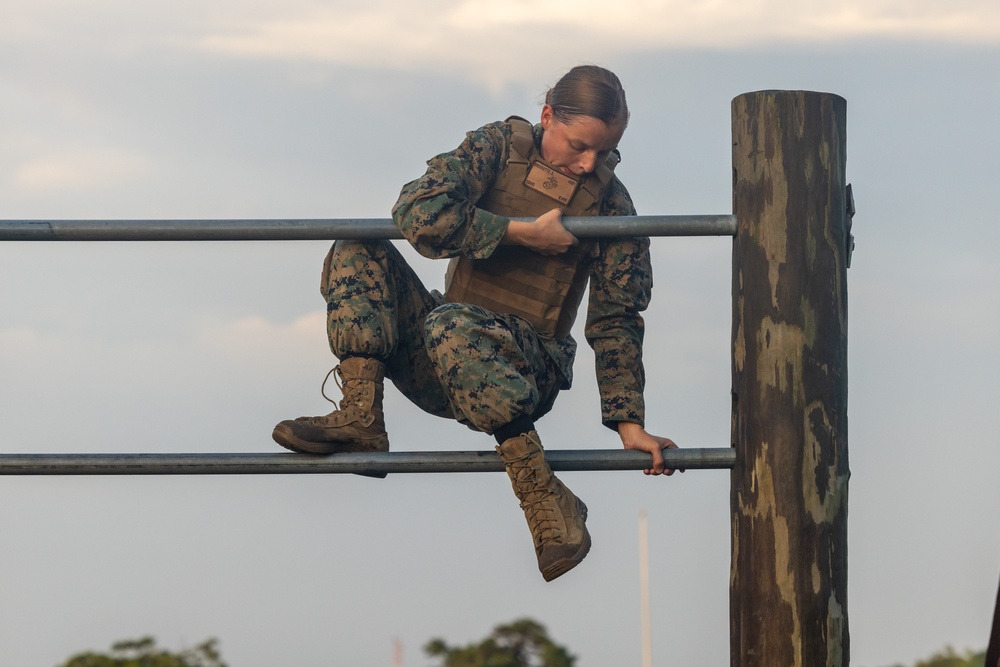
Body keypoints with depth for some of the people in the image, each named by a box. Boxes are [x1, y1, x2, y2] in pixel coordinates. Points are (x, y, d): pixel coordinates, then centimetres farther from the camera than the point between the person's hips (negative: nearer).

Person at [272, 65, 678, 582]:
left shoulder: (609, 202, -1)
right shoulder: (498, 147, 1)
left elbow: (615, 322, -1)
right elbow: (418, 213, -14)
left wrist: (628, 423, -10)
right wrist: (522, 233, -16)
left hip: (530, 366, -4)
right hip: (441, 371, 4)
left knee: (450, 325, -37)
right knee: (357, 252, -12)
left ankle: (544, 498, -36)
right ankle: (361, 418, -25)